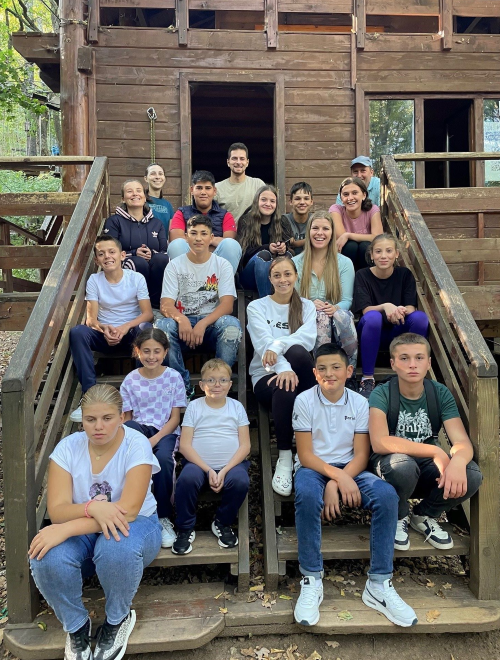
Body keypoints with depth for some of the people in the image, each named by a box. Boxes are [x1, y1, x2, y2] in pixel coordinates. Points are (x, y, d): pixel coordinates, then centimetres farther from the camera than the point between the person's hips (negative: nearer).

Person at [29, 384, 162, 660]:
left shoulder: (136, 445, -20)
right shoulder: (68, 447, -10)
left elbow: (128, 511, -28)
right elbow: (57, 511, -17)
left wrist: (67, 529, -35)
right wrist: (91, 508, -39)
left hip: (133, 526, -2)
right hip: (82, 532, 3)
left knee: (117, 548, -37)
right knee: (47, 558, -29)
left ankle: (118, 619, -4)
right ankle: (76, 625, 2)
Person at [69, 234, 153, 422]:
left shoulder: (136, 278, -2)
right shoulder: (94, 280, 1)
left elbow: (148, 313, -8)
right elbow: (91, 318, -4)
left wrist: (126, 327, -26)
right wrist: (104, 329, -28)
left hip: (131, 332, -1)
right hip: (105, 335, 2)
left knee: (144, 329, -36)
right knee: (77, 332, -28)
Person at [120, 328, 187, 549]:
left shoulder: (174, 377, -2)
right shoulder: (131, 380, 1)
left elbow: (175, 418, -3)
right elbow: (126, 419, 2)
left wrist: (154, 440, -18)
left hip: (166, 432, -1)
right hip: (139, 431, 1)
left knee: (164, 457, -35)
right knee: (128, 428, -35)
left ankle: (163, 518, -13)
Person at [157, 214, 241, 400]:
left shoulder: (222, 265, 2)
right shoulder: (175, 265, 4)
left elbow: (227, 304, -10)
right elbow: (165, 305, -6)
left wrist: (203, 324, -29)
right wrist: (181, 319, -30)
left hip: (212, 322, -1)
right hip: (183, 322, 1)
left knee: (232, 325, -33)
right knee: (161, 325, -31)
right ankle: (183, 387, -18)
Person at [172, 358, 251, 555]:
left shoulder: (236, 407, 6)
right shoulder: (194, 406, 4)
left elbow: (245, 445, 0)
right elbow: (185, 445, -3)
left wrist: (224, 471, -15)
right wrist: (208, 470, -16)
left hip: (231, 464, 1)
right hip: (199, 463, 0)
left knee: (240, 481, -30)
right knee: (187, 478, -31)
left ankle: (223, 523, 0)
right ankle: (185, 529, -6)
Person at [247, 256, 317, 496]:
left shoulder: (307, 307, 12)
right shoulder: (257, 307, 5)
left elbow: (308, 338, -10)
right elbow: (264, 343, -14)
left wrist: (278, 345, -28)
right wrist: (283, 369, -33)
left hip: (297, 374, 2)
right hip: (266, 376, -1)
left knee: (297, 351, -34)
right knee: (284, 389, -38)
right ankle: (284, 458, -24)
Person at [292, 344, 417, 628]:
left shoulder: (360, 403, 0)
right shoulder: (305, 401, -7)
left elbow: (361, 455, -4)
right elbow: (305, 454, -9)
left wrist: (335, 485, -20)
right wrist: (338, 476, -24)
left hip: (350, 469, 3)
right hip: (314, 468, -2)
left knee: (387, 495, -27)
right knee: (307, 495, -37)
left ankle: (379, 584, -16)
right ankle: (312, 580, -21)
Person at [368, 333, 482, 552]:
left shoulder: (441, 393, -7)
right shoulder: (382, 394, -18)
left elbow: (463, 441, -17)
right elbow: (380, 443, -32)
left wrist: (457, 462, -41)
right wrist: (435, 451, -34)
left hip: (428, 470, 4)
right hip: (392, 465, -3)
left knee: (471, 476, -25)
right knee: (403, 466, -38)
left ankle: (425, 516, 5)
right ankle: (398, 518, -3)